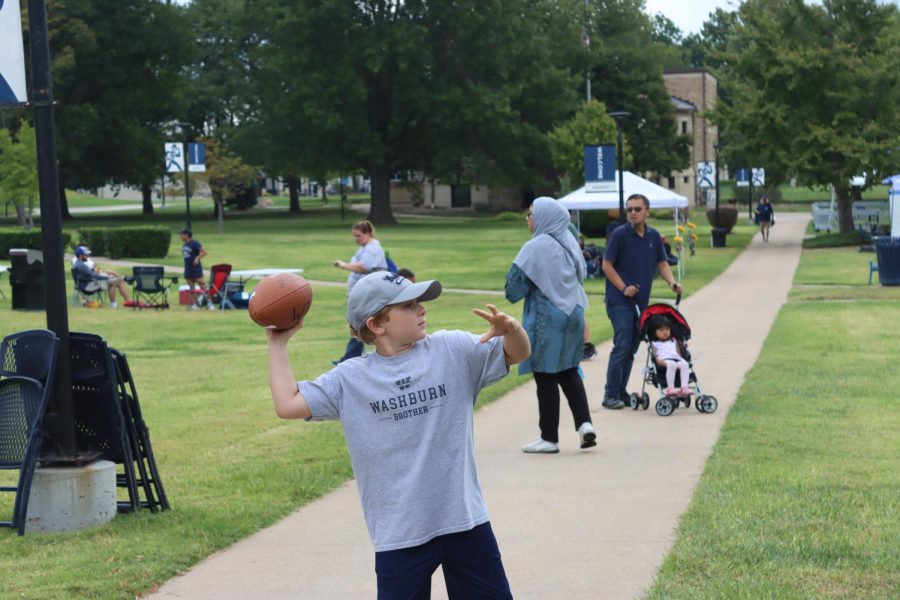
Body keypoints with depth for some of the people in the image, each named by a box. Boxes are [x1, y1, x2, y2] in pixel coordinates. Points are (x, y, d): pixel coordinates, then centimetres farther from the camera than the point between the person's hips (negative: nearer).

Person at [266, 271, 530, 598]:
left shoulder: (453, 350, 1)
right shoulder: (349, 380, 0)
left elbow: (517, 353, -1)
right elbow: (288, 405, -3)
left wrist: (511, 330, -23)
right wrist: (278, 344, 0)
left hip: (466, 523, 1)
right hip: (399, 536, -1)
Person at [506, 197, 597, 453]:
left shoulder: (535, 248, -16)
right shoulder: (569, 243, 6)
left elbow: (514, 289, -15)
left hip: (546, 319, -7)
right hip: (573, 314, 7)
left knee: (546, 377, 2)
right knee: (569, 371, 18)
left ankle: (549, 438, 8)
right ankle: (584, 423, 4)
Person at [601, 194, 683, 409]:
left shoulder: (654, 236, 7)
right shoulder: (619, 234, -9)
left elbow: (662, 263, 15)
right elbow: (606, 265, -7)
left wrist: (673, 283, -3)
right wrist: (623, 288, -16)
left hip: (641, 301, 6)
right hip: (620, 300, -6)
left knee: (632, 347, 10)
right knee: (622, 346, -12)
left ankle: (621, 391, 18)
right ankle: (610, 395, -8)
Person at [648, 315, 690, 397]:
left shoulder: (674, 341, 31)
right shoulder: (654, 343, 15)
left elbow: (679, 354, 24)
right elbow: (654, 356, 0)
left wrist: (681, 360, 2)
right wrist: (661, 362, -19)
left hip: (677, 360, 4)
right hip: (664, 361, -4)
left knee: (684, 364, -30)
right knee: (671, 364, -39)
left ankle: (684, 387, -37)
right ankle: (670, 388, -40)